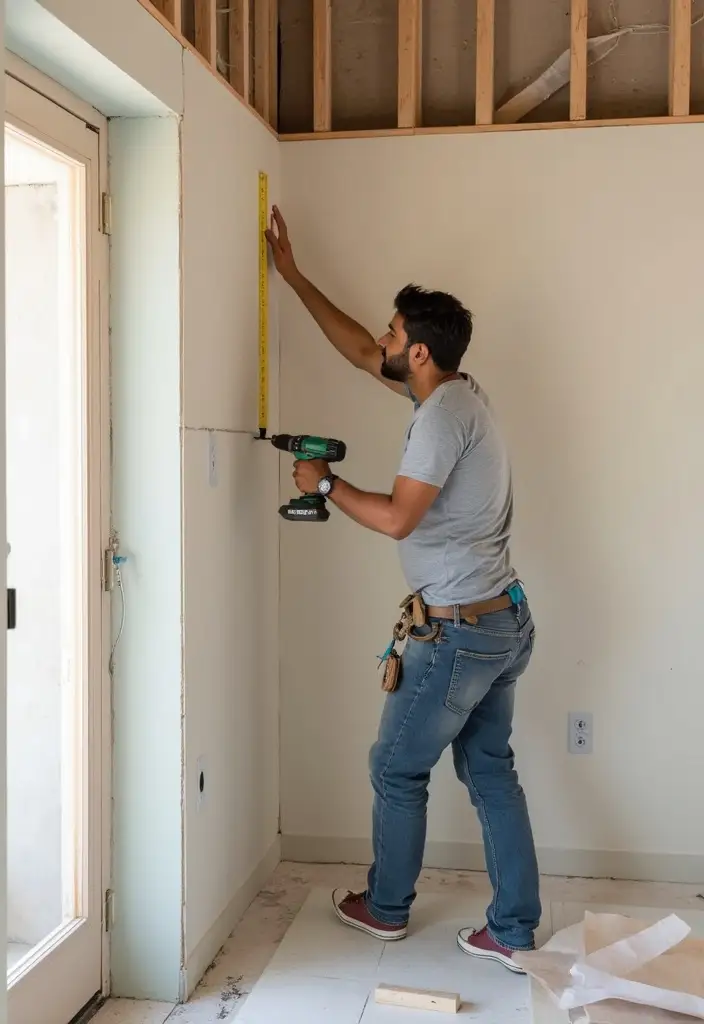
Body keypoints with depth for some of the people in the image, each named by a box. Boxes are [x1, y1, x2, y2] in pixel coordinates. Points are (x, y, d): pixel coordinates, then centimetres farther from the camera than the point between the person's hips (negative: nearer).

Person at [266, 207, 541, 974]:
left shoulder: (444, 412, -18)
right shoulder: (456, 391, 11)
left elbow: (397, 517, -22)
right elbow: (359, 354, 20)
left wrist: (325, 485, -7)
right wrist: (292, 276, 24)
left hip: (459, 631, -9)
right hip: (504, 622, 9)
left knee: (397, 769, 10)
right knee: (492, 773, 14)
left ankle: (385, 908, 29)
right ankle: (515, 933, 21)